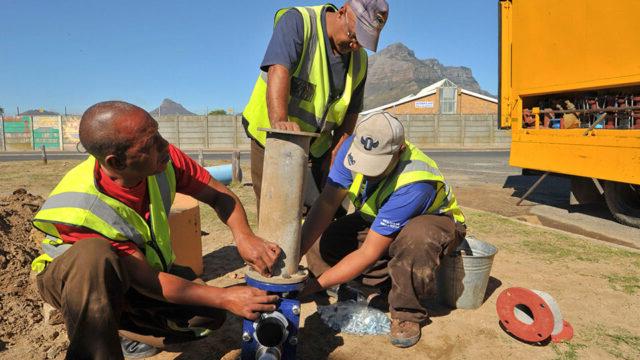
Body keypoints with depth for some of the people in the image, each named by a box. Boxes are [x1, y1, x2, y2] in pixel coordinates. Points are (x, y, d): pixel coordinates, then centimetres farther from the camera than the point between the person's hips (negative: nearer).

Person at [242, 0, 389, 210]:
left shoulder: (359, 60, 4)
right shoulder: (298, 22, -14)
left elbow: (351, 111, 7)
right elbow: (278, 71, -30)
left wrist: (335, 155, -2)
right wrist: (279, 121, -46)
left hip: (318, 145, 5)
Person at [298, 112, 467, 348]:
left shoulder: (414, 182, -40)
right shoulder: (353, 146, -26)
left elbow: (370, 252, -37)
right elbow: (326, 204, -25)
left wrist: (314, 285, -37)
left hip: (434, 220, -5)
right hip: (379, 220, 6)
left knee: (416, 237, -43)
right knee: (326, 240, -18)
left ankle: (407, 314, -16)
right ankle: (388, 283, 0)